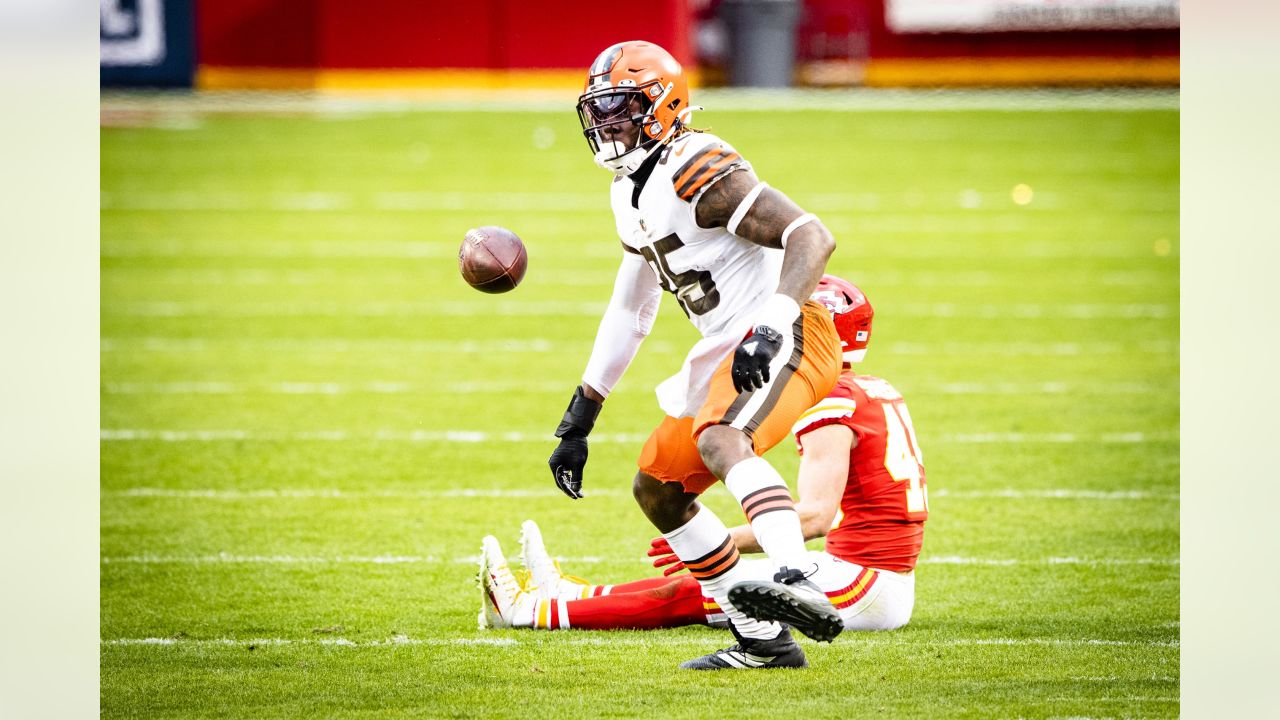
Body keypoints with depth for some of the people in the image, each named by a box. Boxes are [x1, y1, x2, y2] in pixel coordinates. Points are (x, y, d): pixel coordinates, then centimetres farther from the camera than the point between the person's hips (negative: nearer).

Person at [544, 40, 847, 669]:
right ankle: (763, 639, 15)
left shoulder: (698, 170, -16)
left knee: (719, 441, -36)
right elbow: (628, 313, 26)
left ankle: (799, 581, -56)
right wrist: (577, 422, 25)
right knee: (656, 488, 14)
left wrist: (772, 326, -38)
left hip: (787, 341, -11)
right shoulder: (632, 193, 16)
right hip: (726, 356, 11)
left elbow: (812, 237, -24)